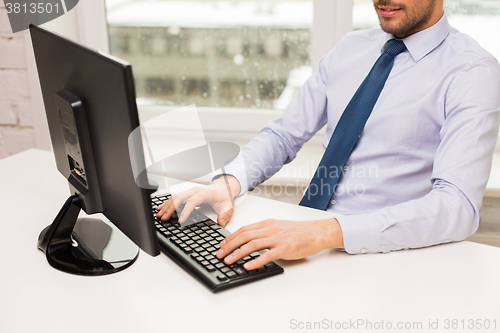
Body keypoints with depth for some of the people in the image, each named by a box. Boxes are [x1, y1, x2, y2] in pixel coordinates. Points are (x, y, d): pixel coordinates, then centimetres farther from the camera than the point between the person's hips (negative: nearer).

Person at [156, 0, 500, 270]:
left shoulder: (472, 70, -11)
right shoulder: (350, 49, 9)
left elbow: (458, 206, -25)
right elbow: (284, 134, 10)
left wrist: (326, 232, -36)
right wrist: (229, 182, -11)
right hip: (309, 231, 6)